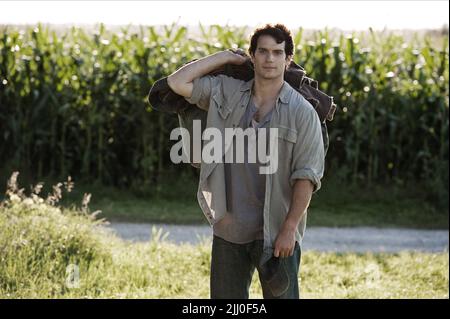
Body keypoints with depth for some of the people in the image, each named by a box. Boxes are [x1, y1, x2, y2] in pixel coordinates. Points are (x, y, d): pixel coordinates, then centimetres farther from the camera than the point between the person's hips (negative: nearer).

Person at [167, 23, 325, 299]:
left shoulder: (302, 112, -6)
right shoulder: (226, 93, 6)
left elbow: (307, 175, -10)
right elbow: (177, 82, 0)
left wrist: (290, 228, -16)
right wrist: (225, 57, 3)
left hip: (275, 232, -4)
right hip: (229, 229, 4)